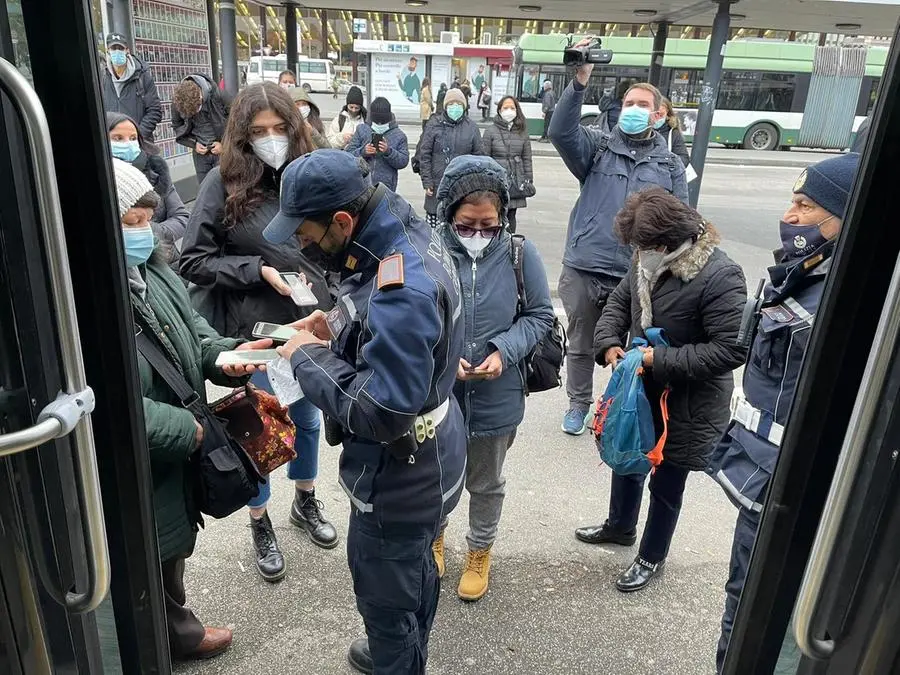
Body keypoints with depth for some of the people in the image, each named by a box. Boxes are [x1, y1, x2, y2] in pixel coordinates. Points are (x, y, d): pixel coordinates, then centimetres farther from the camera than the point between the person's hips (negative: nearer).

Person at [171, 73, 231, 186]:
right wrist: (193, 143, -8)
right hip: (200, 152, 3)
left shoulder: (218, 95, -20)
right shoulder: (177, 101, -9)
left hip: (223, 149, -3)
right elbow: (177, 127, 7)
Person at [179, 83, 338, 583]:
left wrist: (331, 303, -3)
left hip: (312, 324, 3)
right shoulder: (224, 182, -10)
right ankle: (261, 525, 35)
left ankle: (306, 503, 45)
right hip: (256, 331, -3)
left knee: (308, 419, 20)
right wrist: (259, 271, -18)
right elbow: (194, 262, -8)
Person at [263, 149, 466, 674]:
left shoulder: (402, 290, -34)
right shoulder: (409, 233, -3)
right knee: (413, 574, 32)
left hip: (401, 476, -10)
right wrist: (339, 325, -2)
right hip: (422, 458, 10)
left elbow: (381, 412, -34)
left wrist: (309, 357, -21)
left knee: (387, 596, 15)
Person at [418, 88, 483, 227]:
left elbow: (478, 157, 8)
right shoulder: (434, 125, 1)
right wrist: (426, 181, -5)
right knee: (433, 219, 4)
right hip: (437, 184, -1)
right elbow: (424, 155, 1)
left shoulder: (471, 128, 5)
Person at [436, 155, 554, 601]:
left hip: (496, 397, 1)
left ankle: (480, 553, 50)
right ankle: (434, 537, 55)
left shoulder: (520, 254, -14)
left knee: (486, 483, 23)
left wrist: (504, 350, -18)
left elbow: (540, 315, -3)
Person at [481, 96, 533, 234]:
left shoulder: (522, 132, 9)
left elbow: (527, 158, 11)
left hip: (516, 183, 3)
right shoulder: (490, 131, 0)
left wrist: (529, 180, 6)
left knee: (511, 216, 10)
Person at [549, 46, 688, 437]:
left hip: (635, 276, 1)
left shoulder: (670, 165, 9)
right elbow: (561, 132, -14)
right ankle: (578, 404, 34)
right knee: (580, 344, 14)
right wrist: (580, 82, -25)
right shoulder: (597, 147, 5)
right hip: (582, 269, 0)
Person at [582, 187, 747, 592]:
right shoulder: (648, 261, -6)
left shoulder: (719, 277, -27)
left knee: (666, 484, 13)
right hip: (640, 391, 7)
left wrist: (663, 360, -27)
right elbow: (618, 303, 8)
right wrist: (608, 344, -11)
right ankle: (620, 526, 54)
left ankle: (652, 558, 39)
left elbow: (732, 349, -27)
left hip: (686, 406, -7)